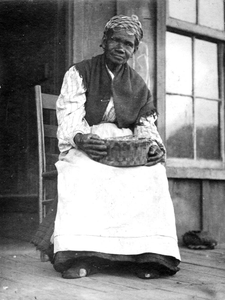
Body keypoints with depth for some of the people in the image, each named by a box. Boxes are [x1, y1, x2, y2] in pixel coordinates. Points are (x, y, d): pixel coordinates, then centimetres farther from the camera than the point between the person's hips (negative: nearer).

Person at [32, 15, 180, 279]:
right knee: (82, 171, -38)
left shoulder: (138, 86, 15)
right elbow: (69, 116, -7)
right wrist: (81, 139, -31)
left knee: (153, 171, -30)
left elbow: (146, 125, 8)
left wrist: (154, 146, -18)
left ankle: (148, 254, -32)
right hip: (84, 146, -2)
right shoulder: (78, 73, 6)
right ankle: (78, 254, -40)